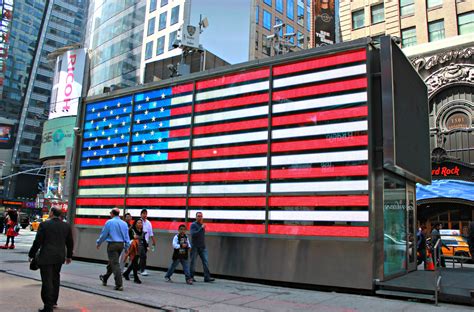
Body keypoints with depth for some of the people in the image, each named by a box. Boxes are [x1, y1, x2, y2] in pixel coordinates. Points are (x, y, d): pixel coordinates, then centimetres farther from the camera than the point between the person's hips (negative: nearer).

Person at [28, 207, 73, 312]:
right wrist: (69, 256, 21)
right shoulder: (66, 226, 3)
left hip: (46, 257, -5)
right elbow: (70, 243, 9)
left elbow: (37, 242, -9)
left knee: (47, 281, 0)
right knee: (55, 279, 20)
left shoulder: (44, 225, -10)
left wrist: (31, 254, 4)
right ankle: (54, 302, 30)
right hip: (60, 256, 5)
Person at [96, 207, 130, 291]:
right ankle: (105, 278, 40)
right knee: (112, 263, 22)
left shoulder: (109, 222, -7)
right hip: (121, 245, 6)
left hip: (112, 244, -6)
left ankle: (119, 285, -11)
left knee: (115, 264, -6)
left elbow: (103, 234, -2)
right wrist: (127, 247, 14)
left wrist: (98, 243, 13)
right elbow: (127, 237, 8)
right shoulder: (124, 223, 7)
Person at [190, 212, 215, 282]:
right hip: (195, 247, -5)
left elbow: (203, 235, 15)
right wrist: (201, 228, -22)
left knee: (205, 262, -4)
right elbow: (193, 234, -20)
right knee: (193, 262, 3)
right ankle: (191, 277, 14)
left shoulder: (202, 225, 14)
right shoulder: (193, 225, -4)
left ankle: (207, 277, -6)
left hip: (202, 247, 5)